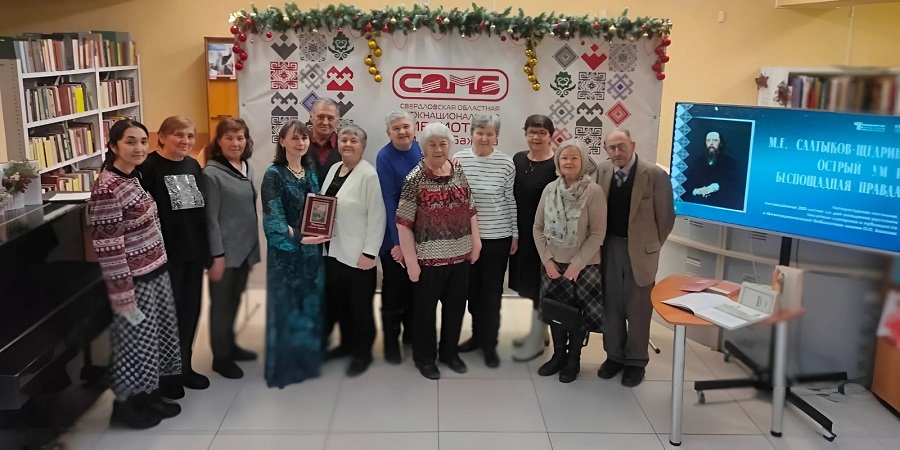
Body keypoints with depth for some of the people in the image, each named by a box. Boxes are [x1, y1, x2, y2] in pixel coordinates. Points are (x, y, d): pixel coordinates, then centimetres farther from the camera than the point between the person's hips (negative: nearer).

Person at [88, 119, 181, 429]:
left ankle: (149, 395, 35)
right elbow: (108, 249, -23)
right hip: (134, 280, -9)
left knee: (154, 336, 18)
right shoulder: (106, 189, -23)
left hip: (156, 272, 9)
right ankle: (125, 405, 25)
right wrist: (123, 296, -21)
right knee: (134, 341, 6)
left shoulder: (134, 178, 5)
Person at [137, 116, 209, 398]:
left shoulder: (193, 166, 9)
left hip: (194, 252, 7)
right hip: (166, 254, -7)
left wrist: (208, 249, 12)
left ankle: (184, 367, 31)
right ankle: (166, 374, 22)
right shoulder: (149, 168, -12)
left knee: (190, 311, 15)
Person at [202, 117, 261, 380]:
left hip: (245, 247, 7)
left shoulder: (247, 168, 6)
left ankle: (230, 346, 35)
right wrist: (217, 256, -17)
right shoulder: (211, 173, -14)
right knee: (222, 303, 7)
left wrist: (254, 244, 15)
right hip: (225, 250, -6)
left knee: (235, 300, 19)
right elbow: (211, 218, -15)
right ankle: (220, 356, 20)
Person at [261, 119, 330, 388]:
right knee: (285, 306, 2)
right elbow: (273, 217, -16)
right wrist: (298, 237, -27)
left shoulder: (311, 170, 8)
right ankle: (283, 367, 16)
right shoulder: (274, 174, -10)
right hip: (285, 251, -6)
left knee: (311, 304, 13)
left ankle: (307, 360, 28)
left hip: (312, 249, 6)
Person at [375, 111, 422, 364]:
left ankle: (411, 333, 34)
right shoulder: (384, 157, -15)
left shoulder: (421, 150, 2)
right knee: (394, 289, 4)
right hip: (394, 235, -5)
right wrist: (398, 241, -21)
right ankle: (391, 341, 18)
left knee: (415, 285, 17)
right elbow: (389, 199, -19)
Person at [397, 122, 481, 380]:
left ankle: (450, 352, 37)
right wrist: (411, 261, -15)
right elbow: (403, 223, -14)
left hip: (460, 254, 5)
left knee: (456, 306, 17)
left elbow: (470, 210, 12)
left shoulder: (459, 172, 3)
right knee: (426, 309, 11)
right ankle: (425, 358, 29)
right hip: (429, 257, -5)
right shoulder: (415, 179, -13)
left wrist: (475, 242, 8)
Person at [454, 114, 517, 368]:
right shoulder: (459, 159, -2)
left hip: (497, 237, -2)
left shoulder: (506, 163, -5)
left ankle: (490, 343, 19)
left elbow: (511, 200, 0)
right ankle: (477, 335, 32)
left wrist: (515, 234, 2)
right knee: (472, 289, 14)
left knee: (492, 292, 6)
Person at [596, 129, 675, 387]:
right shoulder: (602, 172, -1)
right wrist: (601, 244, 6)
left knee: (637, 308, 7)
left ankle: (636, 361, 21)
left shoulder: (655, 175, -14)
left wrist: (651, 246, 1)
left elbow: (666, 216, -6)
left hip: (639, 251, -3)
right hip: (609, 249, 4)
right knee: (611, 305, 12)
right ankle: (614, 355, 27)